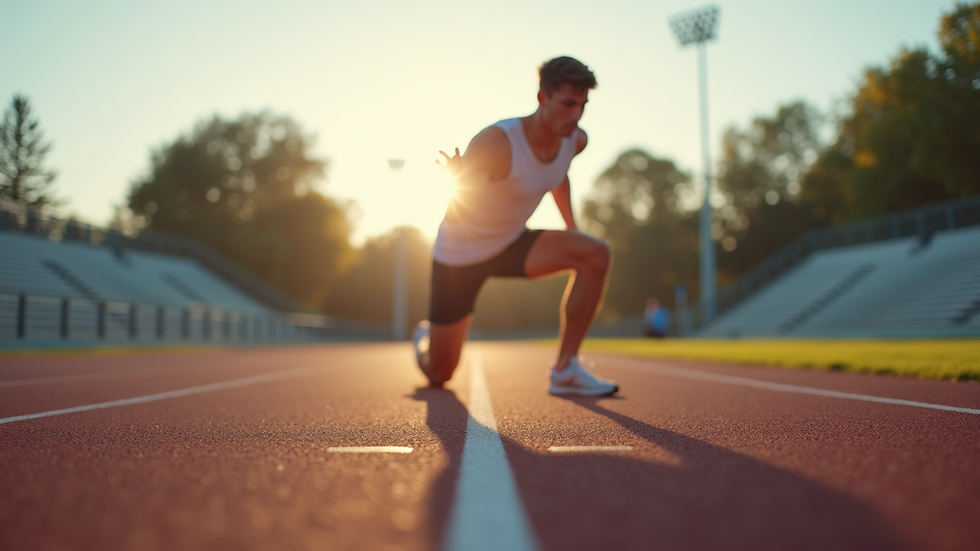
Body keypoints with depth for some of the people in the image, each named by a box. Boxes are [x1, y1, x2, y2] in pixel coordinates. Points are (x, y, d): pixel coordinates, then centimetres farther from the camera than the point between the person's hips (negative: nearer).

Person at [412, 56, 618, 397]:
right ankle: (425, 337, 42)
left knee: (596, 255, -22)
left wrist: (572, 227, 10)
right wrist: (459, 181, -47)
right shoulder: (496, 142, -31)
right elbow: (454, 218, -26)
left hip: (512, 244, 5)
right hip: (460, 254, -5)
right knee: (438, 375, 3)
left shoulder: (576, 140, -11)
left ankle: (565, 370, -14)